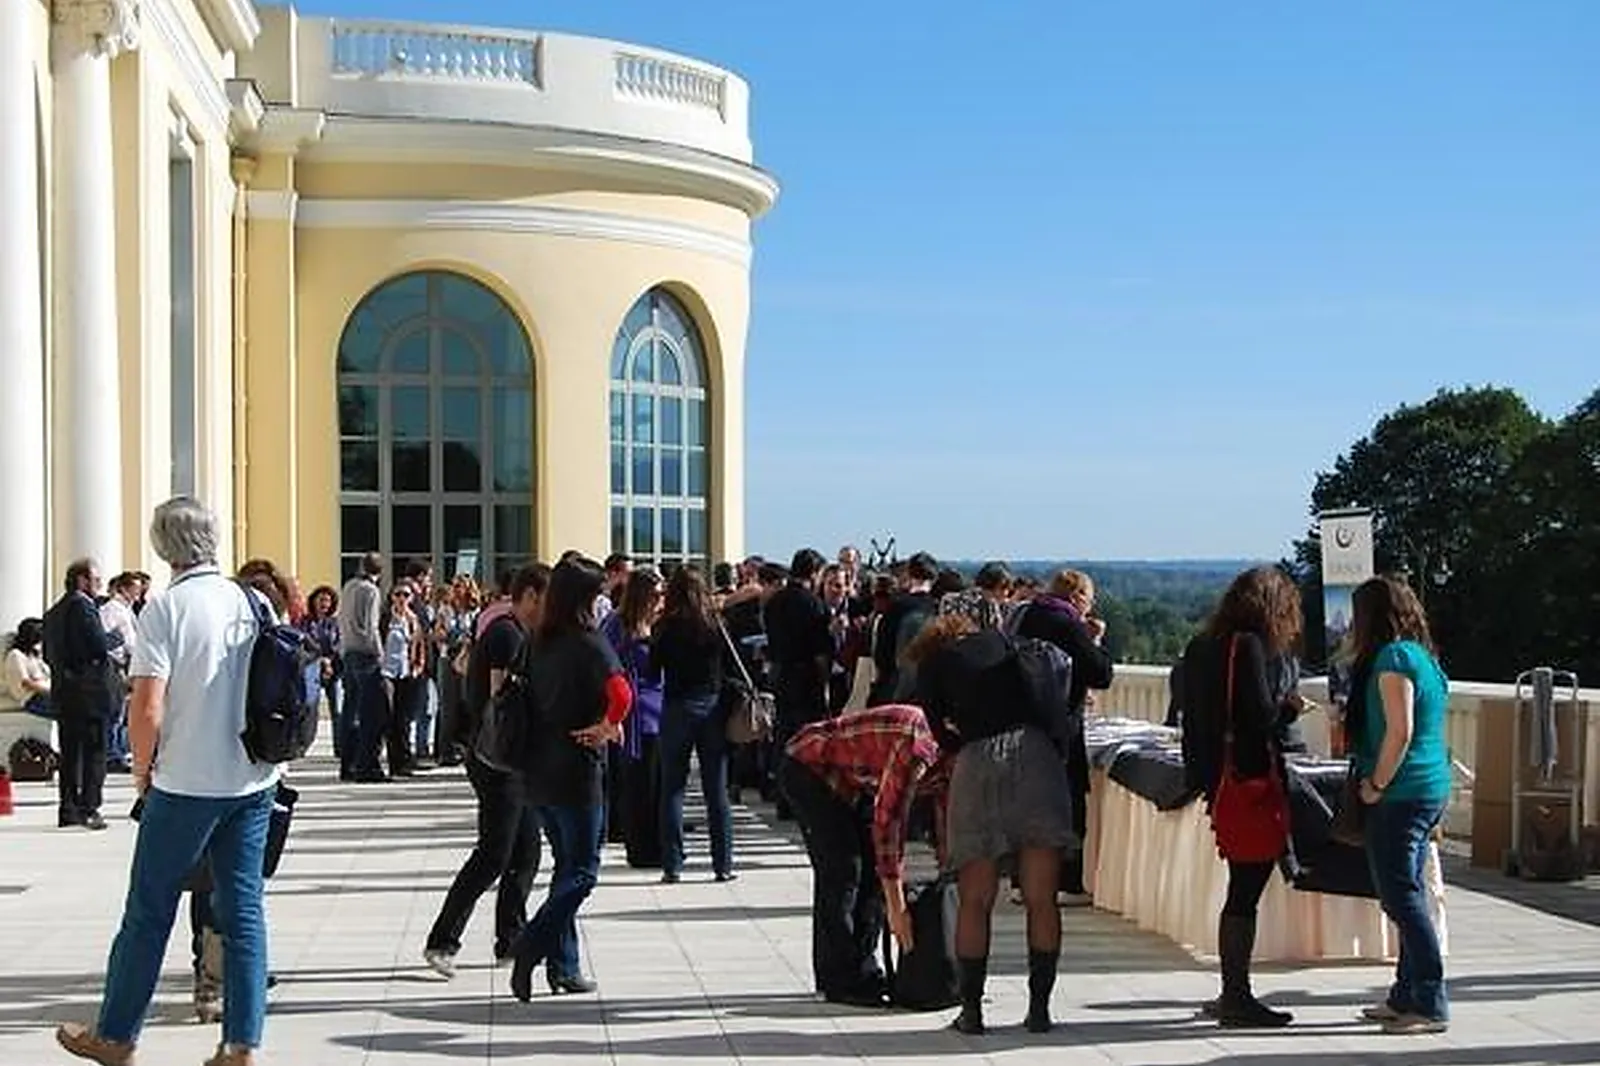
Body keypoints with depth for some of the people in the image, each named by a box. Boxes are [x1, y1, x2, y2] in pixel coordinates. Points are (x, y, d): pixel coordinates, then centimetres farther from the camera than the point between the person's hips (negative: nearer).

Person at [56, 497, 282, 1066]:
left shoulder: (165, 608, -12)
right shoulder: (251, 602, 4)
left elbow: (147, 710, -17)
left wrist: (142, 768, -1)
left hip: (188, 783, -5)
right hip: (254, 780, 5)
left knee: (149, 910, 8)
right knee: (244, 909, 7)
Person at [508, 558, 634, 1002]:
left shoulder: (540, 643, 8)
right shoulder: (589, 644, -13)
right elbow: (621, 694, -29)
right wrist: (608, 726, -9)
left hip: (539, 769, 7)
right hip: (575, 770, -7)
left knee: (567, 865, 16)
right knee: (582, 870, 0)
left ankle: (563, 966, 16)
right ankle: (531, 946, -16)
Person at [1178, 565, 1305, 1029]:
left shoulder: (1201, 646, 13)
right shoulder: (1247, 646, -13)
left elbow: (1192, 715, 16)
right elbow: (1261, 716, -19)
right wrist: (1289, 708, 2)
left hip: (1216, 779, 9)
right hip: (1249, 778, -9)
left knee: (1243, 887, 15)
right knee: (1246, 889, -4)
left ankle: (1232, 994, 20)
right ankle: (1236, 999, 0)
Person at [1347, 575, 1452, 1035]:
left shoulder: (1393, 657, -13)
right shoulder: (1423, 657, 16)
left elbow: (1400, 730, -21)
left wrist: (1376, 785, -14)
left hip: (1402, 793, -10)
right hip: (1431, 790, 10)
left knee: (1402, 897, -7)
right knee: (1408, 896, 15)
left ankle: (1431, 1005, -6)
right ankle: (1408, 996, 22)